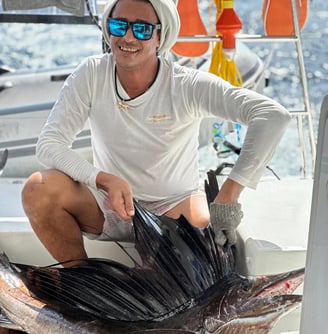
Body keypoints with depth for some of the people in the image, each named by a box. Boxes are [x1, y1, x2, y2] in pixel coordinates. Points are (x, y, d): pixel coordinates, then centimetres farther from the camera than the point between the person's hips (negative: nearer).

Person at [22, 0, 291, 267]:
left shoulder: (188, 86, -19)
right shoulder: (91, 76, -12)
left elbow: (273, 117, -28)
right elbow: (49, 144, -14)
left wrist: (228, 196, -38)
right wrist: (106, 180, -32)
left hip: (174, 205, -2)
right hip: (110, 205, 2)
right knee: (39, 188, -23)